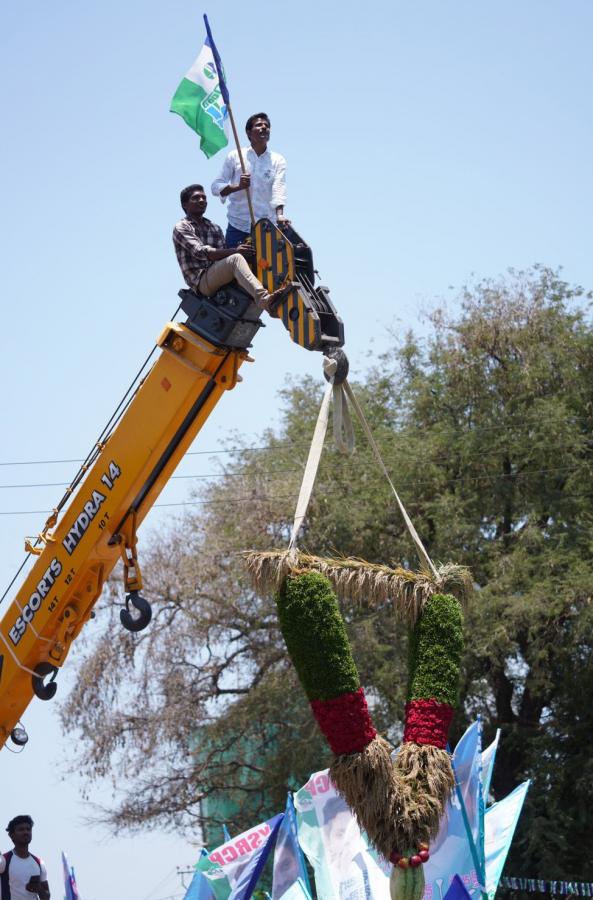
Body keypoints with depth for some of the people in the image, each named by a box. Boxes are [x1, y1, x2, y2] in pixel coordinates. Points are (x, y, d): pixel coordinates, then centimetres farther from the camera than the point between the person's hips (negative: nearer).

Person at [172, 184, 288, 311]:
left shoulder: (215, 228, 26)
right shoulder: (181, 228, 3)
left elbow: (222, 255, 18)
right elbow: (200, 252, -14)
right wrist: (234, 251, -24)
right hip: (201, 281, -7)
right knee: (235, 259, -32)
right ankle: (264, 299, -55)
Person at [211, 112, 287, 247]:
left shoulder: (278, 160, 8)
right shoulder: (235, 156, 8)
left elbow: (279, 190, -7)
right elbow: (216, 187, 5)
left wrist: (279, 216, -26)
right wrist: (238, 186, -15)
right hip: (237, 227, 0)